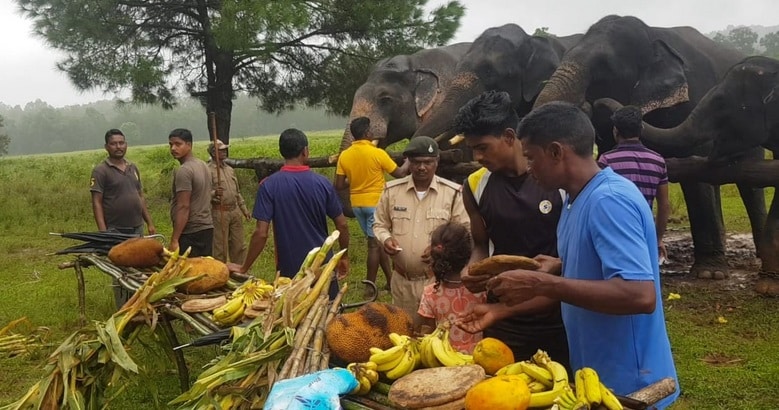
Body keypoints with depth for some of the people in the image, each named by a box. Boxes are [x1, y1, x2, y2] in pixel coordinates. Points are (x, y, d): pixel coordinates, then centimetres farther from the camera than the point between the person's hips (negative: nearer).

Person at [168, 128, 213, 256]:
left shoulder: (184, 171, -15)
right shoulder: (203, 165, 13)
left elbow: (183, 207, -19)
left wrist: (174, 240, -19)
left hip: (190, 232, -9)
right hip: (207, 228, 9)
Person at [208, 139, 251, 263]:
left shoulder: (230, 169, 15)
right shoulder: (208, 170, -8)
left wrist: (244, 209, 19)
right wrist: (214, 194, -36)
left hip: (235, 211, 7)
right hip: (219, 212, -7)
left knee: (238, 245, 12)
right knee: (220, 248, -1)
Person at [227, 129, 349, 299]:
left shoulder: (269, 185, -11)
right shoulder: (322, 183, -6)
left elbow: (261, 233, -15)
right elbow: (342, 225, -2)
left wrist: (244, 268, -4)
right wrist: (344, 256, 13)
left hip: (289, 269, -1)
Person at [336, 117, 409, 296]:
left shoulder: (344, 155, -2)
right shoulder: (377, 153, -15)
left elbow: (339, 186, -2)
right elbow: (400, 173, -5)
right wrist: (409, 160, 14)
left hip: (357, 204, 5)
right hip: (376, 202, -5)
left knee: (376, 241, 15)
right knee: (374, 243, 2)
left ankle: (390, 279, 23)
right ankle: (370, 287, 5)